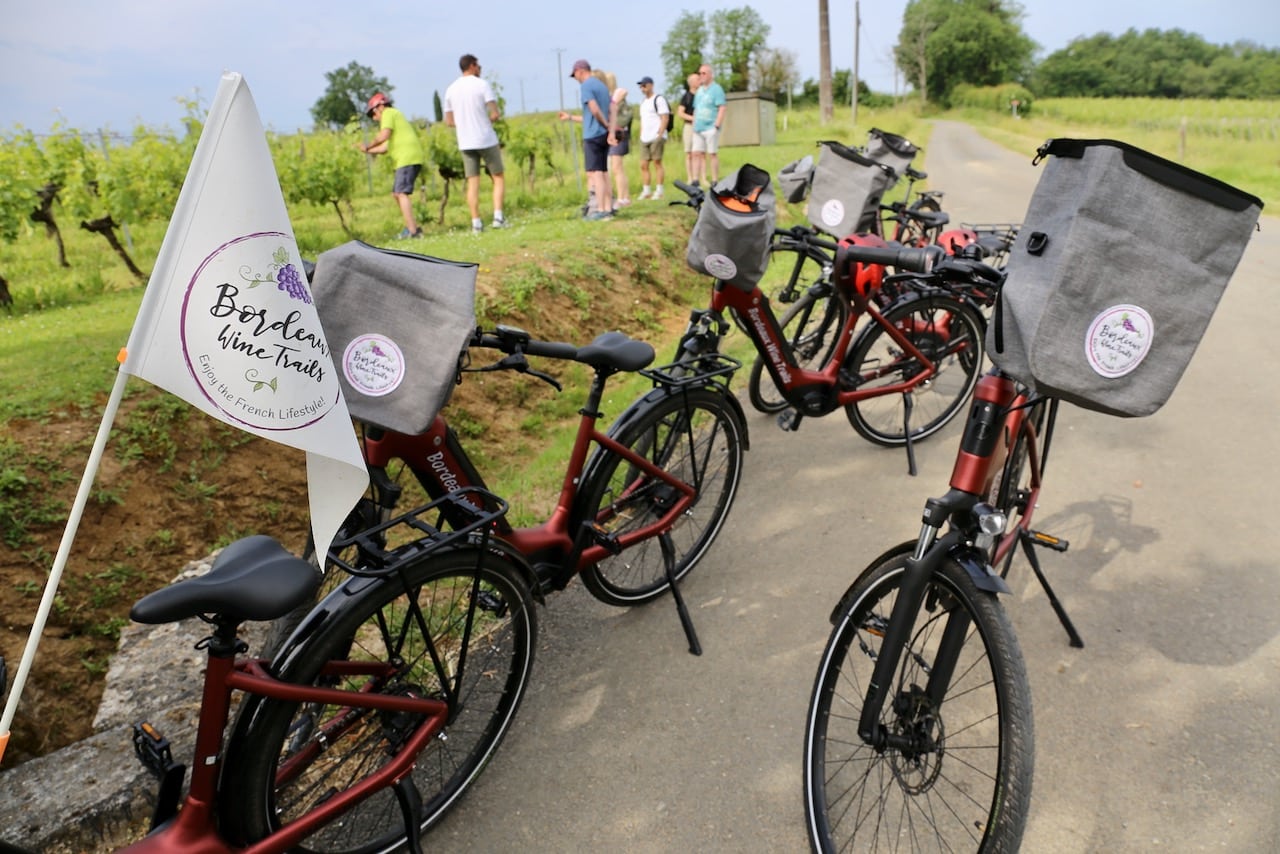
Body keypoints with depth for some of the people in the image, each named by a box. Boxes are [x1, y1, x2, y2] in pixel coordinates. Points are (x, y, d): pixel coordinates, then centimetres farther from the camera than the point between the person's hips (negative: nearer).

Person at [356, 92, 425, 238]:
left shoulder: (389, 113, 3)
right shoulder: (395, 115, 31)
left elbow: (384, 135, -14)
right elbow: (385, 148, 26)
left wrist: (369, 145, 0)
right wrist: (367, 150, 20)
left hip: (407, 158, -10)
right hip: (410, 159, 10)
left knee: (402, 193, -15)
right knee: (396, 193, 13)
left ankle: (412, 230, -23)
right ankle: (413, 227, 12)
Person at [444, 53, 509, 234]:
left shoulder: (451, 89, 9)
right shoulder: (482, 84, -6)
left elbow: (449, 121, 11)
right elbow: (494, 114, -12)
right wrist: (487, 121, 8)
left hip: (465, 143, 4)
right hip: (487, 140, -4)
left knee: (472, 183, 5)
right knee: (498, 178, 7)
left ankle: (476, 223, 1)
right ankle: (498, 216, -6)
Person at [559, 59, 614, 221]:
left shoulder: (586, 86, -7)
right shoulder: (602, 86, 19)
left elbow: (595, 110, -21)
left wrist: (606, 124, -7)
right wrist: (570, 117, 28)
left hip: (592, 136, -8)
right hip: (604, 135, 8)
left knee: (594, 173, -8)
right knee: (603, 172, 8)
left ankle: (601, 210, -10)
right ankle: (608, 208, 7)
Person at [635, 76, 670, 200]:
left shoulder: (658, 99, -4)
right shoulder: (643, 102, 21)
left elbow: (665, 118, -10)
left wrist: (660, 135, -17)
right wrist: (641, 136, 16)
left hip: (656, 137, -8)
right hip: (644, 139, 8)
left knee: (657, 163, -6)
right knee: (643, 165, 3)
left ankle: (659, 191, -2)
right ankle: (646, 191, 8)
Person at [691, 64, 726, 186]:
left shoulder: (716, 89, -4)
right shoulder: (699, 90, 18)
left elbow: (722, 108, -11)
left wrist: (716, 126, -18)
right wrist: (694, 125, 15)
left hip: (710, 128, -7)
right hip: (698, 129, 7)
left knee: (713, 154, -4)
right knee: (697, 153, 3)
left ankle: (715, 182, 0)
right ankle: (695, 181, 5)